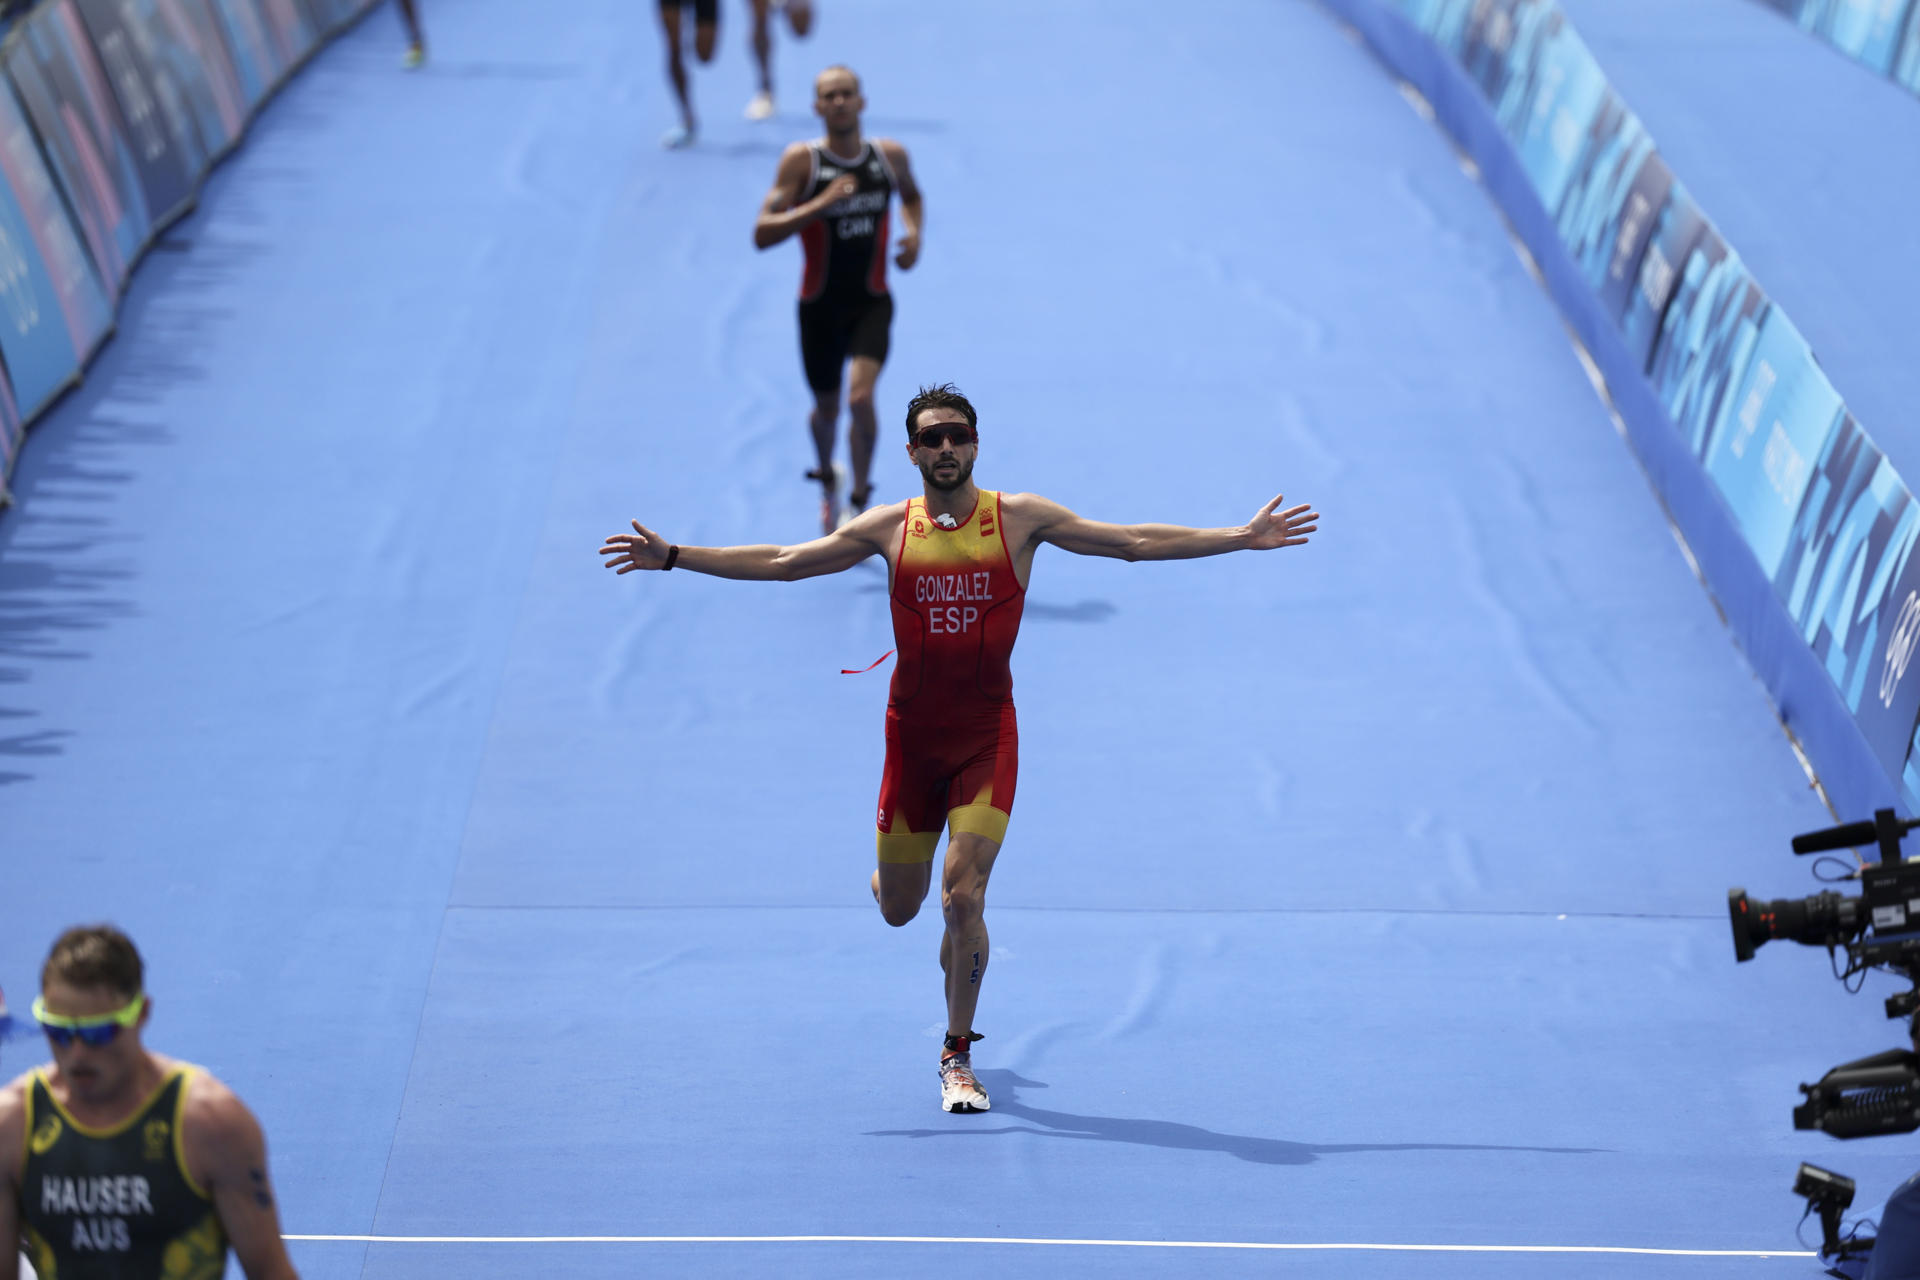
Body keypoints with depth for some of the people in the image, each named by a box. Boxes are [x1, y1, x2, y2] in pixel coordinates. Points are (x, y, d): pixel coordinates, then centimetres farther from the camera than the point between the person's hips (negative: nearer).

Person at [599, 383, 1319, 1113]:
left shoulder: (1019, 519, -2)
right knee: (897, 909, 11)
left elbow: (1135, 542, -2)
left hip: (987, 735, -2)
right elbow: (782, 563, 5)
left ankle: (957, 1058, 2)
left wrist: (1243, 538, -8)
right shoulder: (890, 527, 1)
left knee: (963, 898, -14)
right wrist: (672, 557, 0)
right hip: (912, 735, 2)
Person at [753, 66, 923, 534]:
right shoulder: (801, 160, -13)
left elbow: (911, 195, 21)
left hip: (871, 302, 0)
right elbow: (762, 235, -21)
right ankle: (828, 478, 49)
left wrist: (914, 232, 0)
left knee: (860, 396, -21)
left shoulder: (891, 155, -4)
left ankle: (860, 501, -2)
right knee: (826, 408, 15)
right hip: (820, 305, 0)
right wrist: (822, 204, -31)